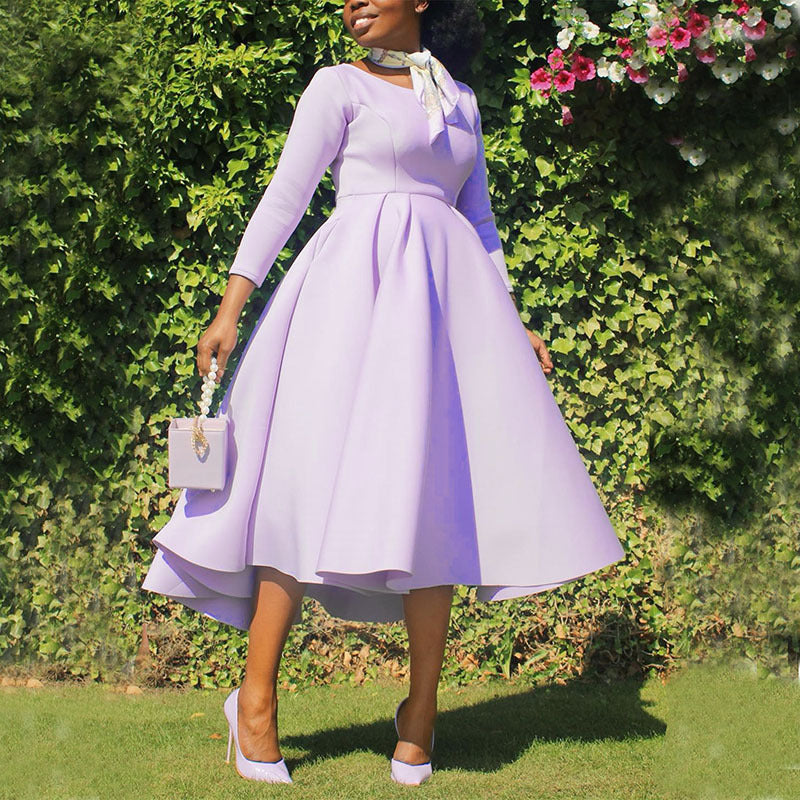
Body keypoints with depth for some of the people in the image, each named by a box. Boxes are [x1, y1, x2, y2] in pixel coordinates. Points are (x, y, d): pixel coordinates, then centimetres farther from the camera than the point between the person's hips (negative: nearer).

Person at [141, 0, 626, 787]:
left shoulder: (460, 100, 20)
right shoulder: (340, 85, 7)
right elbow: (284, 197, 0)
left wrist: (512, 319, 16)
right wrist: (230, 307, -9)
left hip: (446, 294, 5)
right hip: (357, 284, -4)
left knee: (434, 492, -1)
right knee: (317, 472, -12)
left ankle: (421, 709, 5)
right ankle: (255, 693, -5)